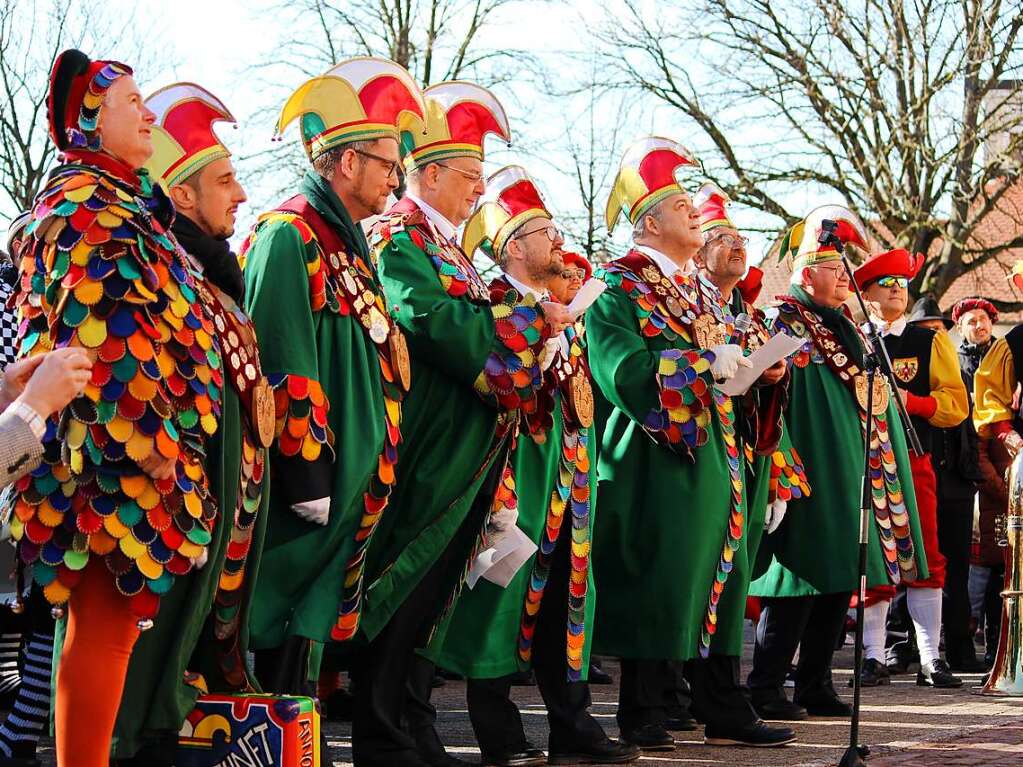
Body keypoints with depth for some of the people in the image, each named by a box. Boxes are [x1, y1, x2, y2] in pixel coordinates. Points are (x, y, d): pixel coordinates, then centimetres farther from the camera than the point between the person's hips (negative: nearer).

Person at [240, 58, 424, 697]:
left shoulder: (346, 244, 18)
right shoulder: (290, 237, -12)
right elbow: (284, 365, -19)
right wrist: (307, 475, -22)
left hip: (345, 491, 10)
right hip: (310, 481, -10)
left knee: (307, 626, 11)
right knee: (279, 638, -6)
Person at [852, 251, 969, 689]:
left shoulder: (930, 343, 10)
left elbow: (957, 405, 1)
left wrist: (911, 401, -14)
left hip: (915, 461, -1)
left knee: (925, 557, -6)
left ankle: (931, 660, -3)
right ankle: (874, 658, 6)